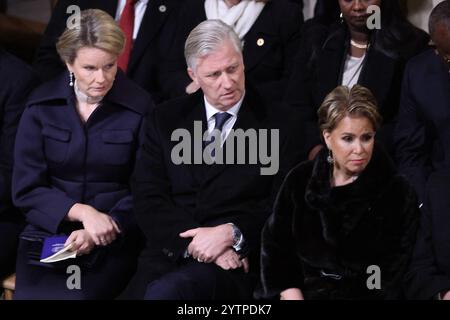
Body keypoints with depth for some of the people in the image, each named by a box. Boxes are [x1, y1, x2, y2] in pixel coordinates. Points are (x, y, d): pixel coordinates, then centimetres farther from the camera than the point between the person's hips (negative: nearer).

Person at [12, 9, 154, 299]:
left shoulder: (139, 108, -2)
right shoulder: (41, 105, 3)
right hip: (48, 234, 2)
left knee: (76, 295, -28)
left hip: (113, 243, -2)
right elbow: (26, 189, 1)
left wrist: (102, 230, -16)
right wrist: (82, 211, -15)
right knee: (33, 294, -25)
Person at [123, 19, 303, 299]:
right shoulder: (167, 120, 14)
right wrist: (195, 241, -11)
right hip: (170, 252, 3)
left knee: (166, 291, -32)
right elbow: (148, 198, 5)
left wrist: (231, 234, -15)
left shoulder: (275, 125, 7)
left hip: (236, 259, -3)